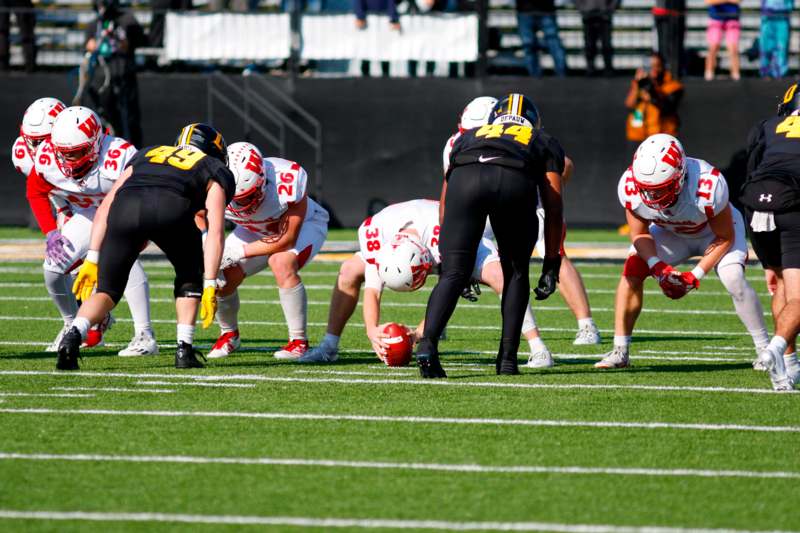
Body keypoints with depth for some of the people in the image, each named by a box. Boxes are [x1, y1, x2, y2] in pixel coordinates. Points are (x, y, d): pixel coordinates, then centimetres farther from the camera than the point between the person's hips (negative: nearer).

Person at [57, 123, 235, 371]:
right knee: (190, 276, 26)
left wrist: (92, 259, 26)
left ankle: (75, 334, -12)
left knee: (108, 289, 14)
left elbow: (106, 207, 30)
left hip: (126, 204, 2)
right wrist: (210, 285, 14)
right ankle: (184, 349, 14)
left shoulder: (145, 155, 40)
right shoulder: (214, 170, 31)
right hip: (171, 209, -2)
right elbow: (215, 231, 18)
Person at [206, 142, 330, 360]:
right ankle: (229, 335, 21)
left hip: (301, 224, -4)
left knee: (281, 264, -33)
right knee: (223, 277, -11)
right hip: (258, 230, 4)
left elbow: (287, 238, -30)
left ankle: (299, 342, -20)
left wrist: (241, 252, -31)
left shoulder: (287, 182, -41)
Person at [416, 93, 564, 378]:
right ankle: (507, 357, 13)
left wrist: (450, 257, 36)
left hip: (466, 178, 1)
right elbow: (553, 205, 28)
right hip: (515, 182, -1)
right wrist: (551, 263, 29)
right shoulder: (544, 142, 38)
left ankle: (428, 343, -18)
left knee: (453, 274, 4)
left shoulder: (468, 137, 41)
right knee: (515, 273, 19)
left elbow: (446, 201, 34)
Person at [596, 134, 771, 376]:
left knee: (734, 280, -25)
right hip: (672, 232, 3)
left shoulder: (707, 187, -41)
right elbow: (639, 235, -12)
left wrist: (696, 275, -28)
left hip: (714, 232, -3)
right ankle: (620, 351, -5)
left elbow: (725, 237, -23)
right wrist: (657, 268, -29)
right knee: (633, 270, -15)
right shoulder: (631, 187, -31)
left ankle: (764, 349, -7)